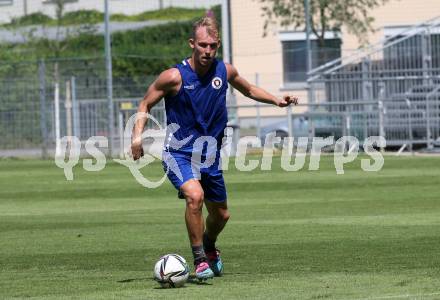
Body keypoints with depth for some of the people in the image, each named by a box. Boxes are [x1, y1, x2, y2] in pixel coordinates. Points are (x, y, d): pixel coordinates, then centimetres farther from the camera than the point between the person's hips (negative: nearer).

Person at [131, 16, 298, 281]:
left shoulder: (225, 71, -3)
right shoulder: (174, 77, -16)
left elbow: (249, 90, 19)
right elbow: (146, 104, -4)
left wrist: (276, 100, 6)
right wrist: (138, 136, -18)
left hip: (210, 155, 5)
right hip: (179, 154, -5)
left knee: (221, 214, 16)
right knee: (195, 195, -32)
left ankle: (209, 247, 51)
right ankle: (200, 260, -18)